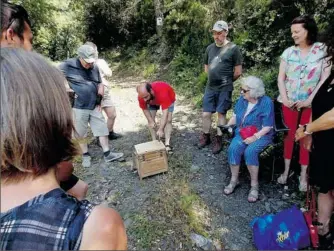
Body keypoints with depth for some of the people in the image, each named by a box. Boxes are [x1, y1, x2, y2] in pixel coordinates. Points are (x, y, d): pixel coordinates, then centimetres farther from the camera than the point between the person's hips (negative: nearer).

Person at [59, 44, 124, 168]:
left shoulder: (94, 68, 6)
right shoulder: (68, 65, -9)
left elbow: (99, 83, 16)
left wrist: (99, 98, 8)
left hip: (94, 106, 4)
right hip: (79, 107, -4)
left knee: (102, 129, 6)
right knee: (81, 133, 8)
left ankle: (107, 154, 17)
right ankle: (86, 155, 26)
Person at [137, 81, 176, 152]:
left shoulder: (162, 93, -47)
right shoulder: (141, 96, -33)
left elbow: (165, 112, -46)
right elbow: (145, 109, -14)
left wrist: (160, 129, -49)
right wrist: (151, 121, -24)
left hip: (168, 99, -3)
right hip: (153, 101, 4)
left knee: (168, 120, -16)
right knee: (150, 120, -6)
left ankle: (167, 144, -16)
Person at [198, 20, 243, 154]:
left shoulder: (233, 48, -8)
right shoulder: (210, 48, 7)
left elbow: (238, 72, -5)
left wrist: (227, 81, 7)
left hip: (224, 88, -4)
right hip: (210, 87, 4)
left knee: (221, 113, 4)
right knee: (206, 114, 6)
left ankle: (218, 139, 18)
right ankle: (205, 136, 25)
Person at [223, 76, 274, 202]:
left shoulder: (266, 102, -16)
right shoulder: (242, 99, 1)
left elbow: (267, 127, -16)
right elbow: (235, 116, 14)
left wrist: (255, 137, -26)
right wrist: (227, 126, 0)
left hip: (261, 135, -4)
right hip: (242, 133, 5)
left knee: (250, 151, -33)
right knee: (233, 148, -25)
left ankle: (254, 185, -14)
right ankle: (234, 180, -7)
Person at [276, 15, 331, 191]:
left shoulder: (323, 50, -3)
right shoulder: (288, 52, 4)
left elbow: (325, 78, -7)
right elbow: (281, 77, 3)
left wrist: (310, 99, -15)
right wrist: (284, 97, -9)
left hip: (311, 102, -2)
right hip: (289, 102, 2)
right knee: (289, 134, 8)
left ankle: (303, 175, 16)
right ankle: (286, 170, 20)